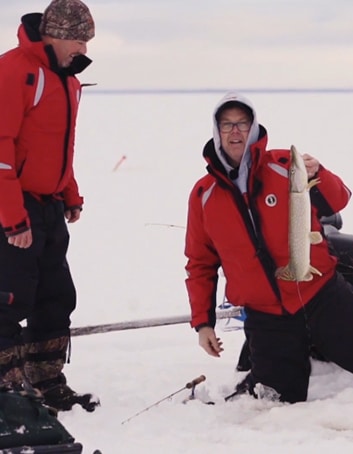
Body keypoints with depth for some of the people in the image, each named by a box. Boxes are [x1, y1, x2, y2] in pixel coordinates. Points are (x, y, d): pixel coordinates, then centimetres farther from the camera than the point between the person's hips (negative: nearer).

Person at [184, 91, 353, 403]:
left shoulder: (286, 166, -1)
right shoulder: (204, 195, 3)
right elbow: (200, 264, 11)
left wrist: (317, 177, -27)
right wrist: (202, 322, 7)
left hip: (323, 298, 0)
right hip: (267, 320, 1)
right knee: (282, 403, 0)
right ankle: (253, 387, 29)